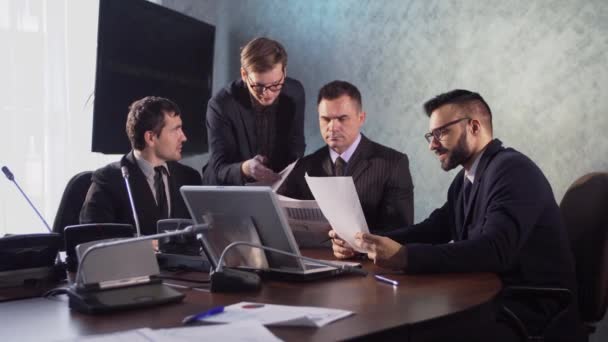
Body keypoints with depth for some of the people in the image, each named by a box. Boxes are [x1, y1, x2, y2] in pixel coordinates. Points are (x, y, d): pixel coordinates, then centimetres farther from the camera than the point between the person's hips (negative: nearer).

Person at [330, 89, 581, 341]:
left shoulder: (512, 170, -17)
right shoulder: (466, 179, 11)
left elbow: (494, 249, -30)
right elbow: (432, 230, 8)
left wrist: (404, 256, -36)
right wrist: (368, 243, -7)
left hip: (532, 316, -7)